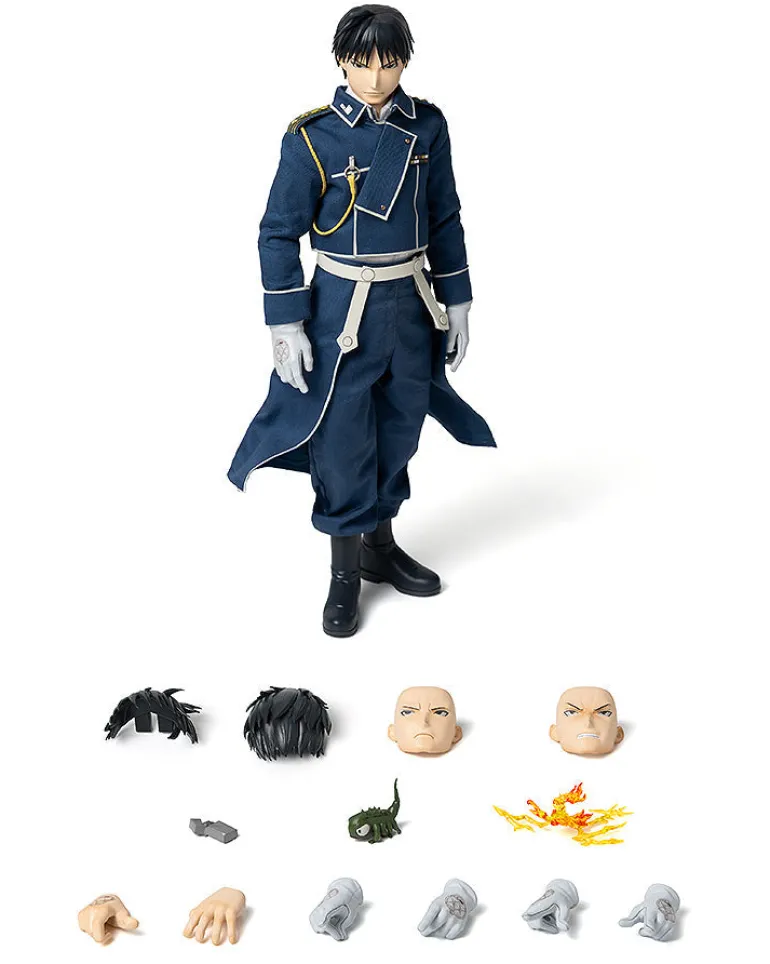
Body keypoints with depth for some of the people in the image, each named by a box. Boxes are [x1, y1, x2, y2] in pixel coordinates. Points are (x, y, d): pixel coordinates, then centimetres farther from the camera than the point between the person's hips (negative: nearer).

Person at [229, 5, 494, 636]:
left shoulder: (427, 126, 0)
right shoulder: (313, 136, -10)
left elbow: (445, 220, 9)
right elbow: (279, 234, -7)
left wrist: (456, 301, 8)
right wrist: (286, 326, -10)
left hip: (411, 303, 4)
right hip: (342, 306, -4)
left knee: (398, 433, 15)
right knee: (343, 441, 1)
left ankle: (382, 547, 34)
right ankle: (345, 574, 17)